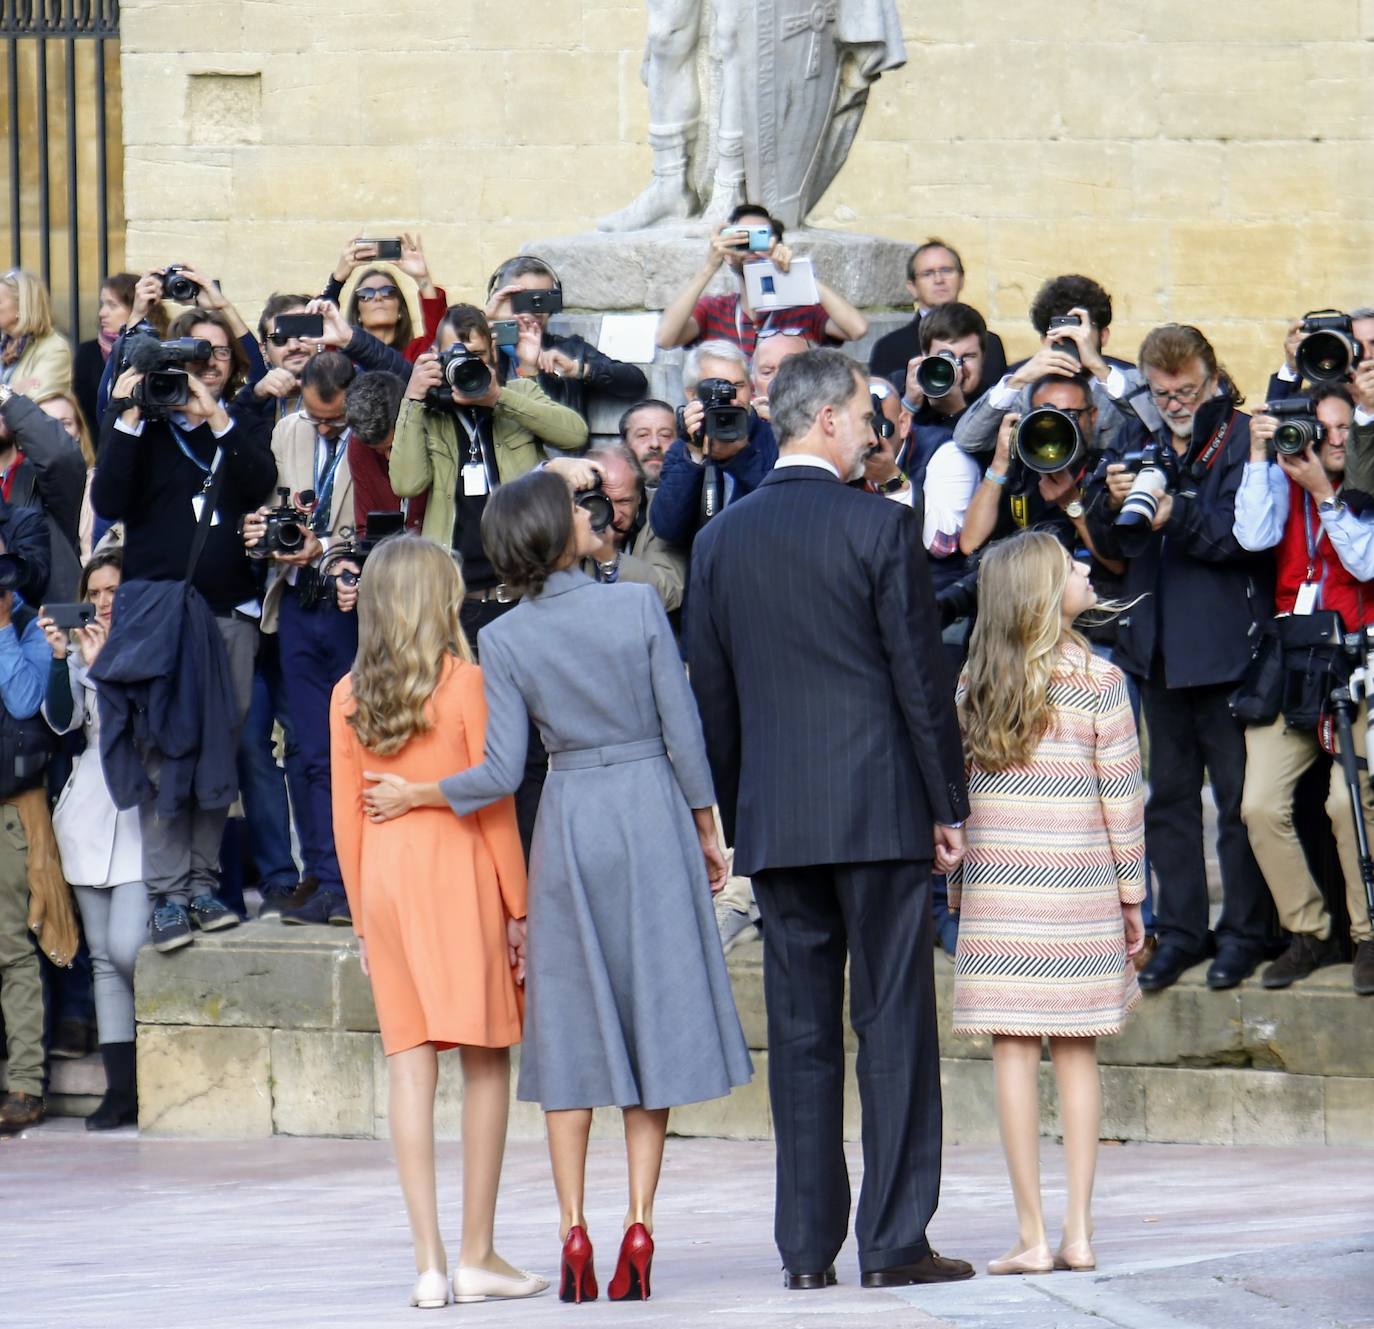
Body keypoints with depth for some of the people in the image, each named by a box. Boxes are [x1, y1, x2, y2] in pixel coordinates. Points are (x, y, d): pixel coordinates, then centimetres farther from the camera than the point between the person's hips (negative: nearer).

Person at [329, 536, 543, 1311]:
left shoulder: (349, 696, 5)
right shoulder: (464, 681, -6)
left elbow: (345, 817, 7)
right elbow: (495, 801, -6)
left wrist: (362, 918, 14)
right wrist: (518, 905, -1)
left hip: (384, 876, 4)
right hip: (461, 874, -4)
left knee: (411, 1065, 3)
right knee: (487, 1061, 2)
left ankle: (431, 1261, -2)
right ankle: (479, 1255, 1)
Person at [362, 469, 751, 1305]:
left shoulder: (505, 640, -5)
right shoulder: (639, 607, -8)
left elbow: (504, 772, -9)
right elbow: (685, 732, -5)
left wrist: (416, 798, 6)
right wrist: (706, 832, 7)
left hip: (569, 827, 1)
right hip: (652, 817, -1)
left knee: (575, 1027, 7)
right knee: (653, 1017, 4)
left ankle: (576, 1235, 2)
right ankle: (638, 1229, -2)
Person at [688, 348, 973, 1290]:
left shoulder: (722, 540, 7)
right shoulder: (880, 527, -7)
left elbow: (711, 693, 10)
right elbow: (921, 677, -7)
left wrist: (732, 815, 18)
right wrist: (948, 805, -1)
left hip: (774, 819, 4)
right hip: (878, 811, -4)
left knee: (800, 1029, 7)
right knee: (894, 1020, -1)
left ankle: (808, 1246, 6)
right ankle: (895, 1242, -2)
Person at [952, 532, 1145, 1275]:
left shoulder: (973, 687, 3)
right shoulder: (1096, 680, -3)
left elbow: (953, 793, 5)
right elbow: (1121, 796, -2)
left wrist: (958, 894, 13)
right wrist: (1130, 894, 6)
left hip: (995, 882, 1)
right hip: (1079, 887, -1)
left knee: (1014, 1052, -1)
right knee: (1076, 1053, 6)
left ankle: (1031, 1237, -4)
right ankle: (1078, 1232, 4)